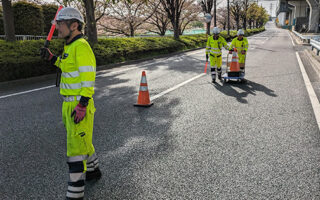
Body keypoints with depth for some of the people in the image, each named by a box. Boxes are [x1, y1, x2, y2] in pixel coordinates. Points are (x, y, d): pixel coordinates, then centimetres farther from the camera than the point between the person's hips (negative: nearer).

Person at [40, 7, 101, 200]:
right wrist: (52, 58, 17)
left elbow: (88, 77, -22)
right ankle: (93, 170, 43)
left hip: (79, 105, -10)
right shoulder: (71, 46, 13)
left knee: (76, 146, -4)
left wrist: (81, 106, -26)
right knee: (82, 140, 23)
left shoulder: (81, 46, -17)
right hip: (70, 104, 10)